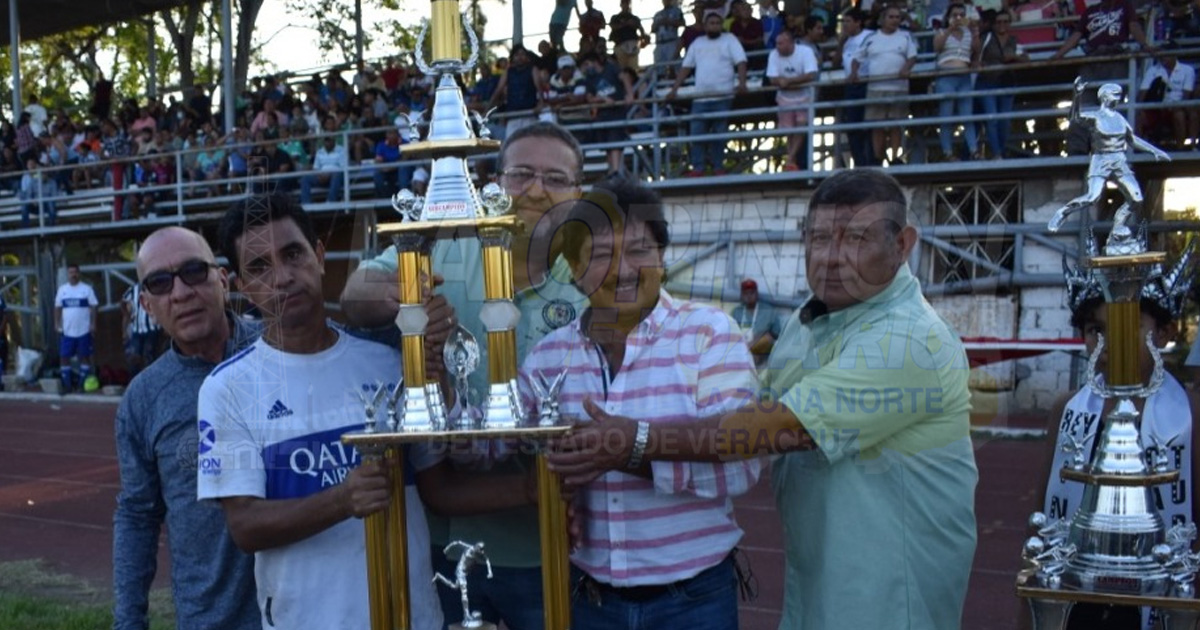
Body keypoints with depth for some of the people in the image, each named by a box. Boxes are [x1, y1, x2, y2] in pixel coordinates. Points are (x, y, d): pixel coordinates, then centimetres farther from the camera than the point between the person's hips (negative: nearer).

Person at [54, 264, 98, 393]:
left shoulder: (87, 288, -1)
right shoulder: (62, 289, 7)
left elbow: (93, 307, -2)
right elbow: (57, 308, 10)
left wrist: (93, 324, -8)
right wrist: (57, 323, 2)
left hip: (84, 330, -2)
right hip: (67, 331, 3)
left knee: (84, 357, 4)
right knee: (64, 357, 0)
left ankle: (83, 384, 13)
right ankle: (66, 385, 8)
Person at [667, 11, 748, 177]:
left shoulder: (729, 40, 6)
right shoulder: (697, 43, 16)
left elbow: (741, 62, -5)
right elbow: (686, 67, 15)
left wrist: (742, 82, -23)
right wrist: (674, 89, 6)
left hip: (723, 96, -3)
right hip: (700, 97, 3)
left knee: (720, 134, -1)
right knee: (697, 133, -3)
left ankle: (718, 167, 7)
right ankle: (698, 168, -1)